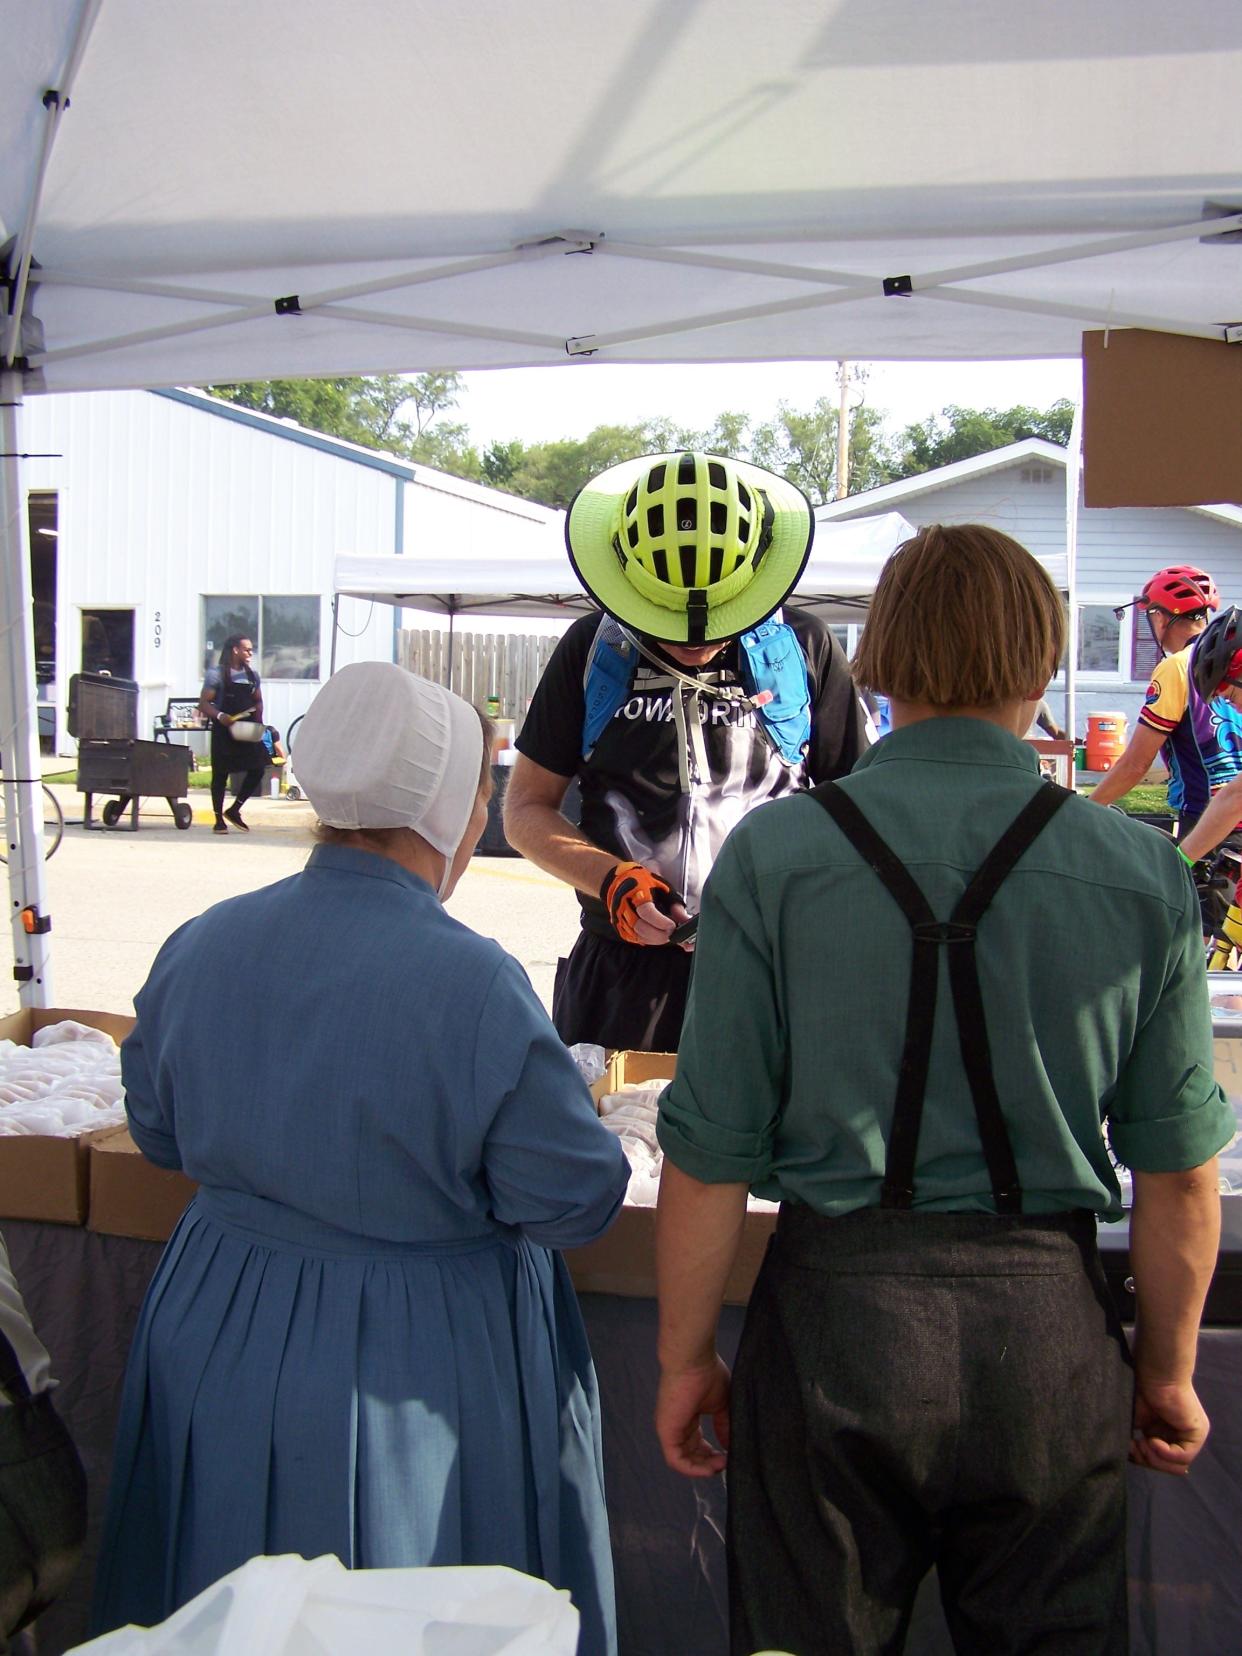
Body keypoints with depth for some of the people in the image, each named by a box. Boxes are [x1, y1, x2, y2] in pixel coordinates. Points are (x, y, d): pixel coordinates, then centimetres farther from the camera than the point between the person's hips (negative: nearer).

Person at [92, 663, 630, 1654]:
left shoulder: (200, 946, -8)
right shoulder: (475, 984, -25)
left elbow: (161, 1136, 8)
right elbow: (576, 1203, -17)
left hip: (217, 1349, 5)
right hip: (421, 1376, -5)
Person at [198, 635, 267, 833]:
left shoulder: (252, 675, 12)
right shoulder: (217, 674, -5)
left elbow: (258, 701, 19)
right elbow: (203, 703, -8)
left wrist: (259, 723, 2)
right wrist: (219, 716, -26)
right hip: (223, 732, -5)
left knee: (258, 768, -3)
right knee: (220, 774, 1)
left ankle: (234, 810, 13)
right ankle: (219, 819, 12)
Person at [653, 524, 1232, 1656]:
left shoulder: (775, 855, -9)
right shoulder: (1144, 873, -5)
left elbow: (711, 1151, -9)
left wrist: (686, 1355, 5)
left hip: (837, 1309, -1)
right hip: (1050, 1321, 2)